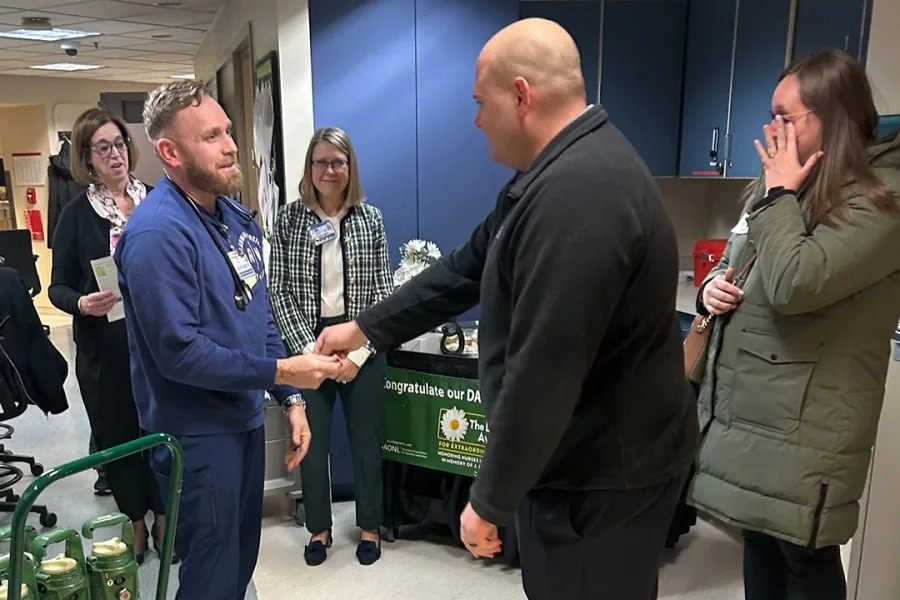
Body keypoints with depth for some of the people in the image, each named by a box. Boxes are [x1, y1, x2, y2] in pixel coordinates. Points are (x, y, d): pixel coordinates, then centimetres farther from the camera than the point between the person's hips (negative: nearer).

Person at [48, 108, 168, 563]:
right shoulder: (76, 214, 0)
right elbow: (58, 287, 0)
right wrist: (82, 304, -20)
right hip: (104, 347, 0)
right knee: (116, 435, 10)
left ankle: (163, 518, 28)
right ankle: (134, 523, 30)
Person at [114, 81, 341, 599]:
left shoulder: (236, 217, 6)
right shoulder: (158, 233, -22)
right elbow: (181, 353, -25)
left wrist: (290, 400, 7)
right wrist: (282, 371, -22)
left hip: (246, 419, 8)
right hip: (197, 436, -8)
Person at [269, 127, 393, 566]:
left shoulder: (370, 218, 1)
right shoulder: (289, 219, 0)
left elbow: (383, 290, -1)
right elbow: (279, 292, -2)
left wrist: (359, 351, -8)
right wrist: (308, 348, -11)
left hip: (363, 345, 0)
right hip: (308, 344, 0)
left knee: (366, 437, 10)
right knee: (311, 439, 8)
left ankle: (369, 527, 29)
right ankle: (319, 527, 29)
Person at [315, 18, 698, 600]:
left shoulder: (578, 194, -30)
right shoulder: (562, 173, 8)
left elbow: (543, 372, -30)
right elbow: (466, 269, 12)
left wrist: (490, 499, -17)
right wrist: (364, 328, 14)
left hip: (603, 476, -10)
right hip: (584, 458, 10)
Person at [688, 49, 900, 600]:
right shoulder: (788, 187, 13)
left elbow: (794, 284, -29)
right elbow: (735, 273, 21)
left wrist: (780, 195, -14)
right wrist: (713, 288, -3)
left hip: (803, 429, -8)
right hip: (743, 410, 8)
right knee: (760, 543, 20)